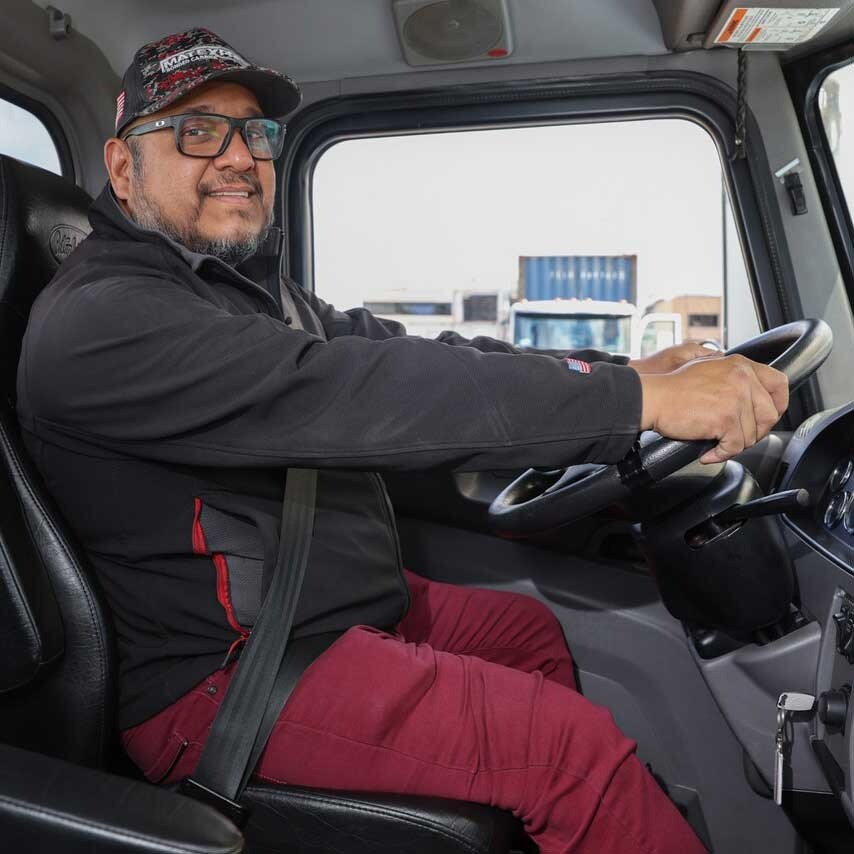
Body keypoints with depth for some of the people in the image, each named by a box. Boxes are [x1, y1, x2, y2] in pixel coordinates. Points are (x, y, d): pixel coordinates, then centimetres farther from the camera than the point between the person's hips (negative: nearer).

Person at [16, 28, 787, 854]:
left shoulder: (251, 285, 12)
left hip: (341, 606, 10)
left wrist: (621, 367, -9)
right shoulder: (100, 320, -20)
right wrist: (639, 400, -32)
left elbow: (403, 354, 2)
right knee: (573, 744, -18)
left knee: (531, 630, 19)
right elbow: (340, 394, -32)